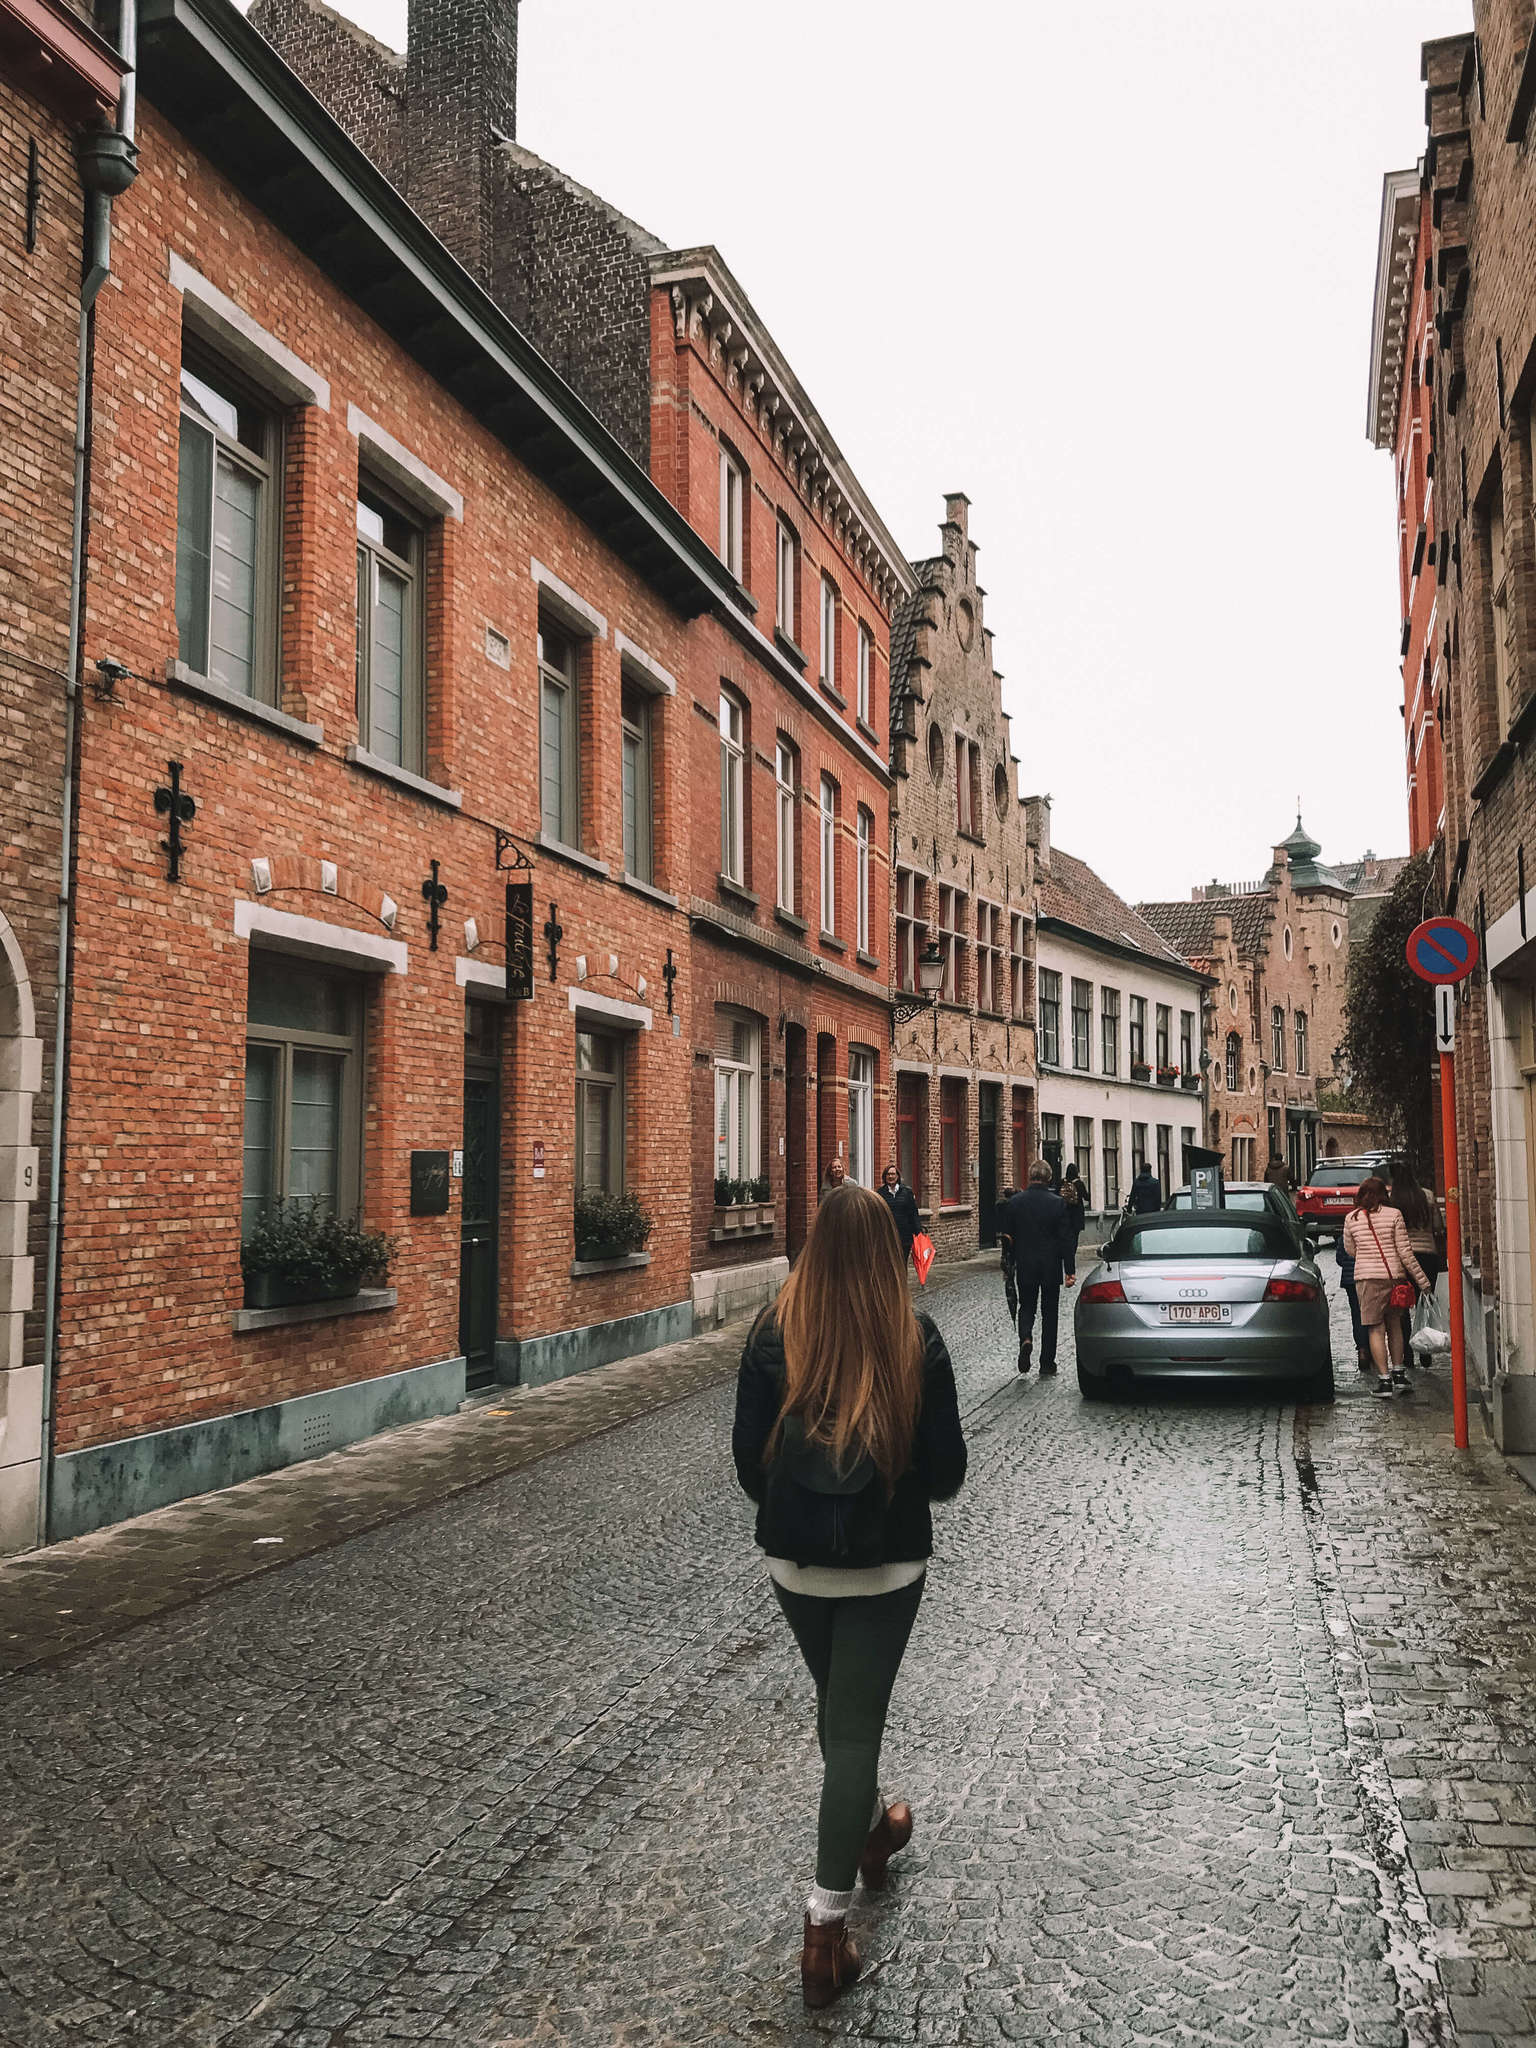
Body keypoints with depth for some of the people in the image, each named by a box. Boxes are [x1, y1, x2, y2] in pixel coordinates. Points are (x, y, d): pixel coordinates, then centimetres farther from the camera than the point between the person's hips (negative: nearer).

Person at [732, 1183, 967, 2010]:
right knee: (855, 1723, 7)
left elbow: (747, 1454, -4)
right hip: (886, 1563, -2)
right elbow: (947, 1469, -7)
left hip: (795, 1560, 2)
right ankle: (826, 1926, 7)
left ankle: (870, 1832, 50)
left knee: (836, 1704, 25)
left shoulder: (775, 1335, -10)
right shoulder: (915, 1342, -13)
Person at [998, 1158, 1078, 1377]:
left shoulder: (1015, 1202, -5)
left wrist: (1009, 1265, 14)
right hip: (1051, 1268, -1)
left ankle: (1025, 1338, -14)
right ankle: (1047, 1363, 13)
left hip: (1024, 1266, 1)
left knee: (1026, 1307, 15)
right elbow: (1066, 1239, -9)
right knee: (1049, 1312, 10)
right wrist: (1070, 1270, -4)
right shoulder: (1058, 1203, -9)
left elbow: (1006, 1236, 1)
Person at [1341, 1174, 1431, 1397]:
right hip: (1394, 1275, 1)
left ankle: (1384, 1378, -2)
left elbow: (1350, 1250, 12)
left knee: (1376, 1328, 2)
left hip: (1366, 1277, -1)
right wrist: (1422, 1280, 3)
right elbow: (1405, 1252, -3)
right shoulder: (1393, 1215, -2)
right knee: (1394, 1324, 18)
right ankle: (1398, 1372, 22)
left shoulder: (1351, 1218, 1)